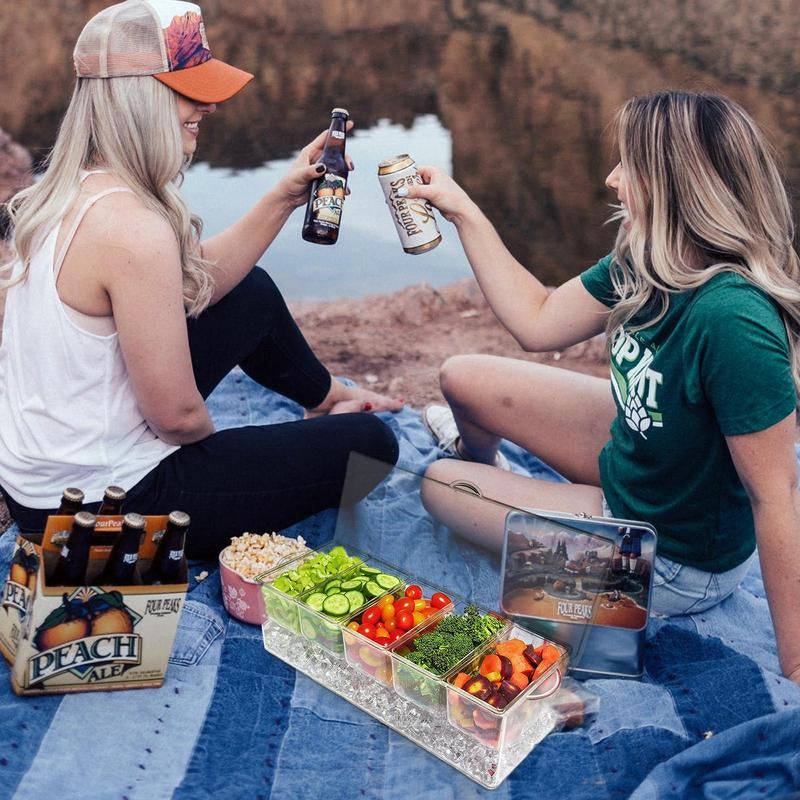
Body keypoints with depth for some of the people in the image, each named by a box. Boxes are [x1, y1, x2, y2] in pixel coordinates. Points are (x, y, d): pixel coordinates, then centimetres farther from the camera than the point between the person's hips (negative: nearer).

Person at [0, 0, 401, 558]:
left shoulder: (72, 190, 0)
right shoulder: (132, 227, -30)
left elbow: (202, 278, 9)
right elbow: (179, 416, -24)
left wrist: (284, 198, 1)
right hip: (102, 504, -9)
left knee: (253, 292, 22)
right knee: (367, 443, -1)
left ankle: (328, 400, 43)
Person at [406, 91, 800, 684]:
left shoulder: (731, 319, -37)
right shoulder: (640, 265, -12)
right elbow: (538, 323, 1)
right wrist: (463, 212, 0)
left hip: (675, 562, -6)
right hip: (628, 451, 7)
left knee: (441, 485, 1)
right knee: (463, 379, 10)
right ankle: (481, 457, 46)